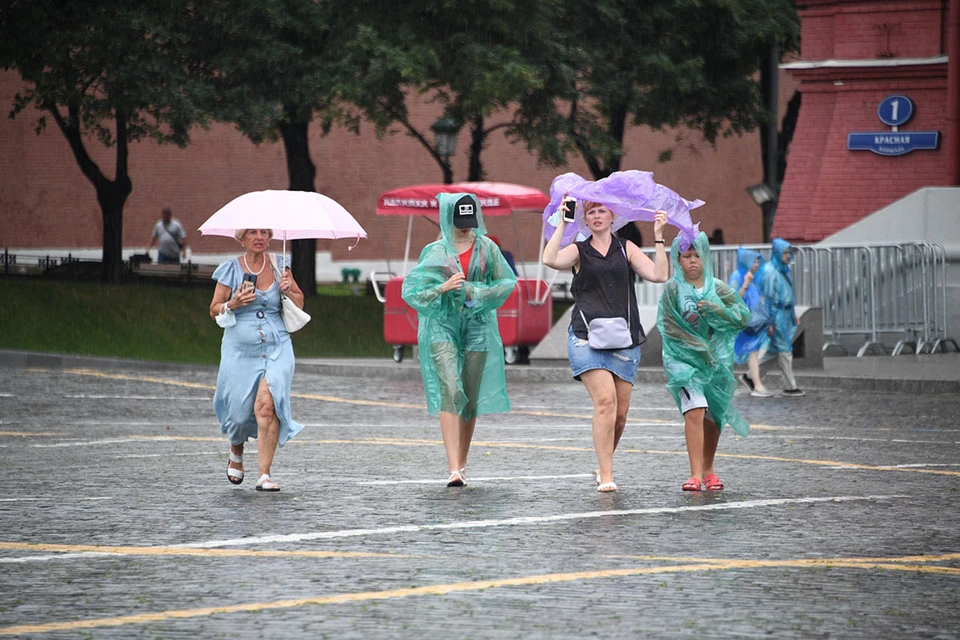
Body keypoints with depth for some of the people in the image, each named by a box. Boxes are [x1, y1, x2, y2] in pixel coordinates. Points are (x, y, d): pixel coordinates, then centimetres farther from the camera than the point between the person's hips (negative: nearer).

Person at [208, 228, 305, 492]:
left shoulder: (279, 266, 6)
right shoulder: (231, 269, 1)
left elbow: (300, 302, 16)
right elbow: (214, 310, 5)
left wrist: (289, 291, -5)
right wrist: (233, 304, -15)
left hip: (276, 349, 0)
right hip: (240, 351, 0)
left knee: (267, 405, -18)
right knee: (240, 411, 4)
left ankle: (264, 475, -16)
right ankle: (236, 452, 40)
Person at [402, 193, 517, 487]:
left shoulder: (486, 248, 5)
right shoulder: (435, 251, 1)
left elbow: (506, 282, 3)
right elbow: (411, 289, -2)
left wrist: (473, 292, -9)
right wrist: (442, 288, -17)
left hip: (477, 327, 3)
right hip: (442, 325, -3)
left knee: (471, 397, 6)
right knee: (449, 392, -17)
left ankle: (462, 464, 19)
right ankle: (454, 469, -24)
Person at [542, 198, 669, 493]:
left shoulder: (626, 249, 14)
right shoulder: (579, 251, 9)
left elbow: (659, 275, 2)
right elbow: (550, 259, -11)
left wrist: (658, 237, -4)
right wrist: (562, 223, -11)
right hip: (587, 336, -3)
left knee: (620, 411, 2)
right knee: (605, 399, -19)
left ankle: (604, 465, 26)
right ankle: (606, 476, -16)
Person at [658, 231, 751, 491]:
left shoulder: (718, 289, 5)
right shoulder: (673, 289, -2)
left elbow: (744, 316, 2)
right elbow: (668, 325, -8)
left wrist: (718, 310, -15)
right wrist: (698, 347, -15)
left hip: (716, 359, 3)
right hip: (683, 360, -3)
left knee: (712, 417, 9)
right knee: (695, 411, -19)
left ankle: (708, 470, 29)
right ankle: (695, 474, -21)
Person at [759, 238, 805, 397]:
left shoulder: (784, 269, 12)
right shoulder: (770, 271, -15)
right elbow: (767, 297, -16)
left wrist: (794, 315, 20)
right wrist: (770, 322, -18)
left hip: (786, 314, 8)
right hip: (777, 314, -8)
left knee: (785, 350, 10)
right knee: (784, 350, -5)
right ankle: (790, 386, -2)